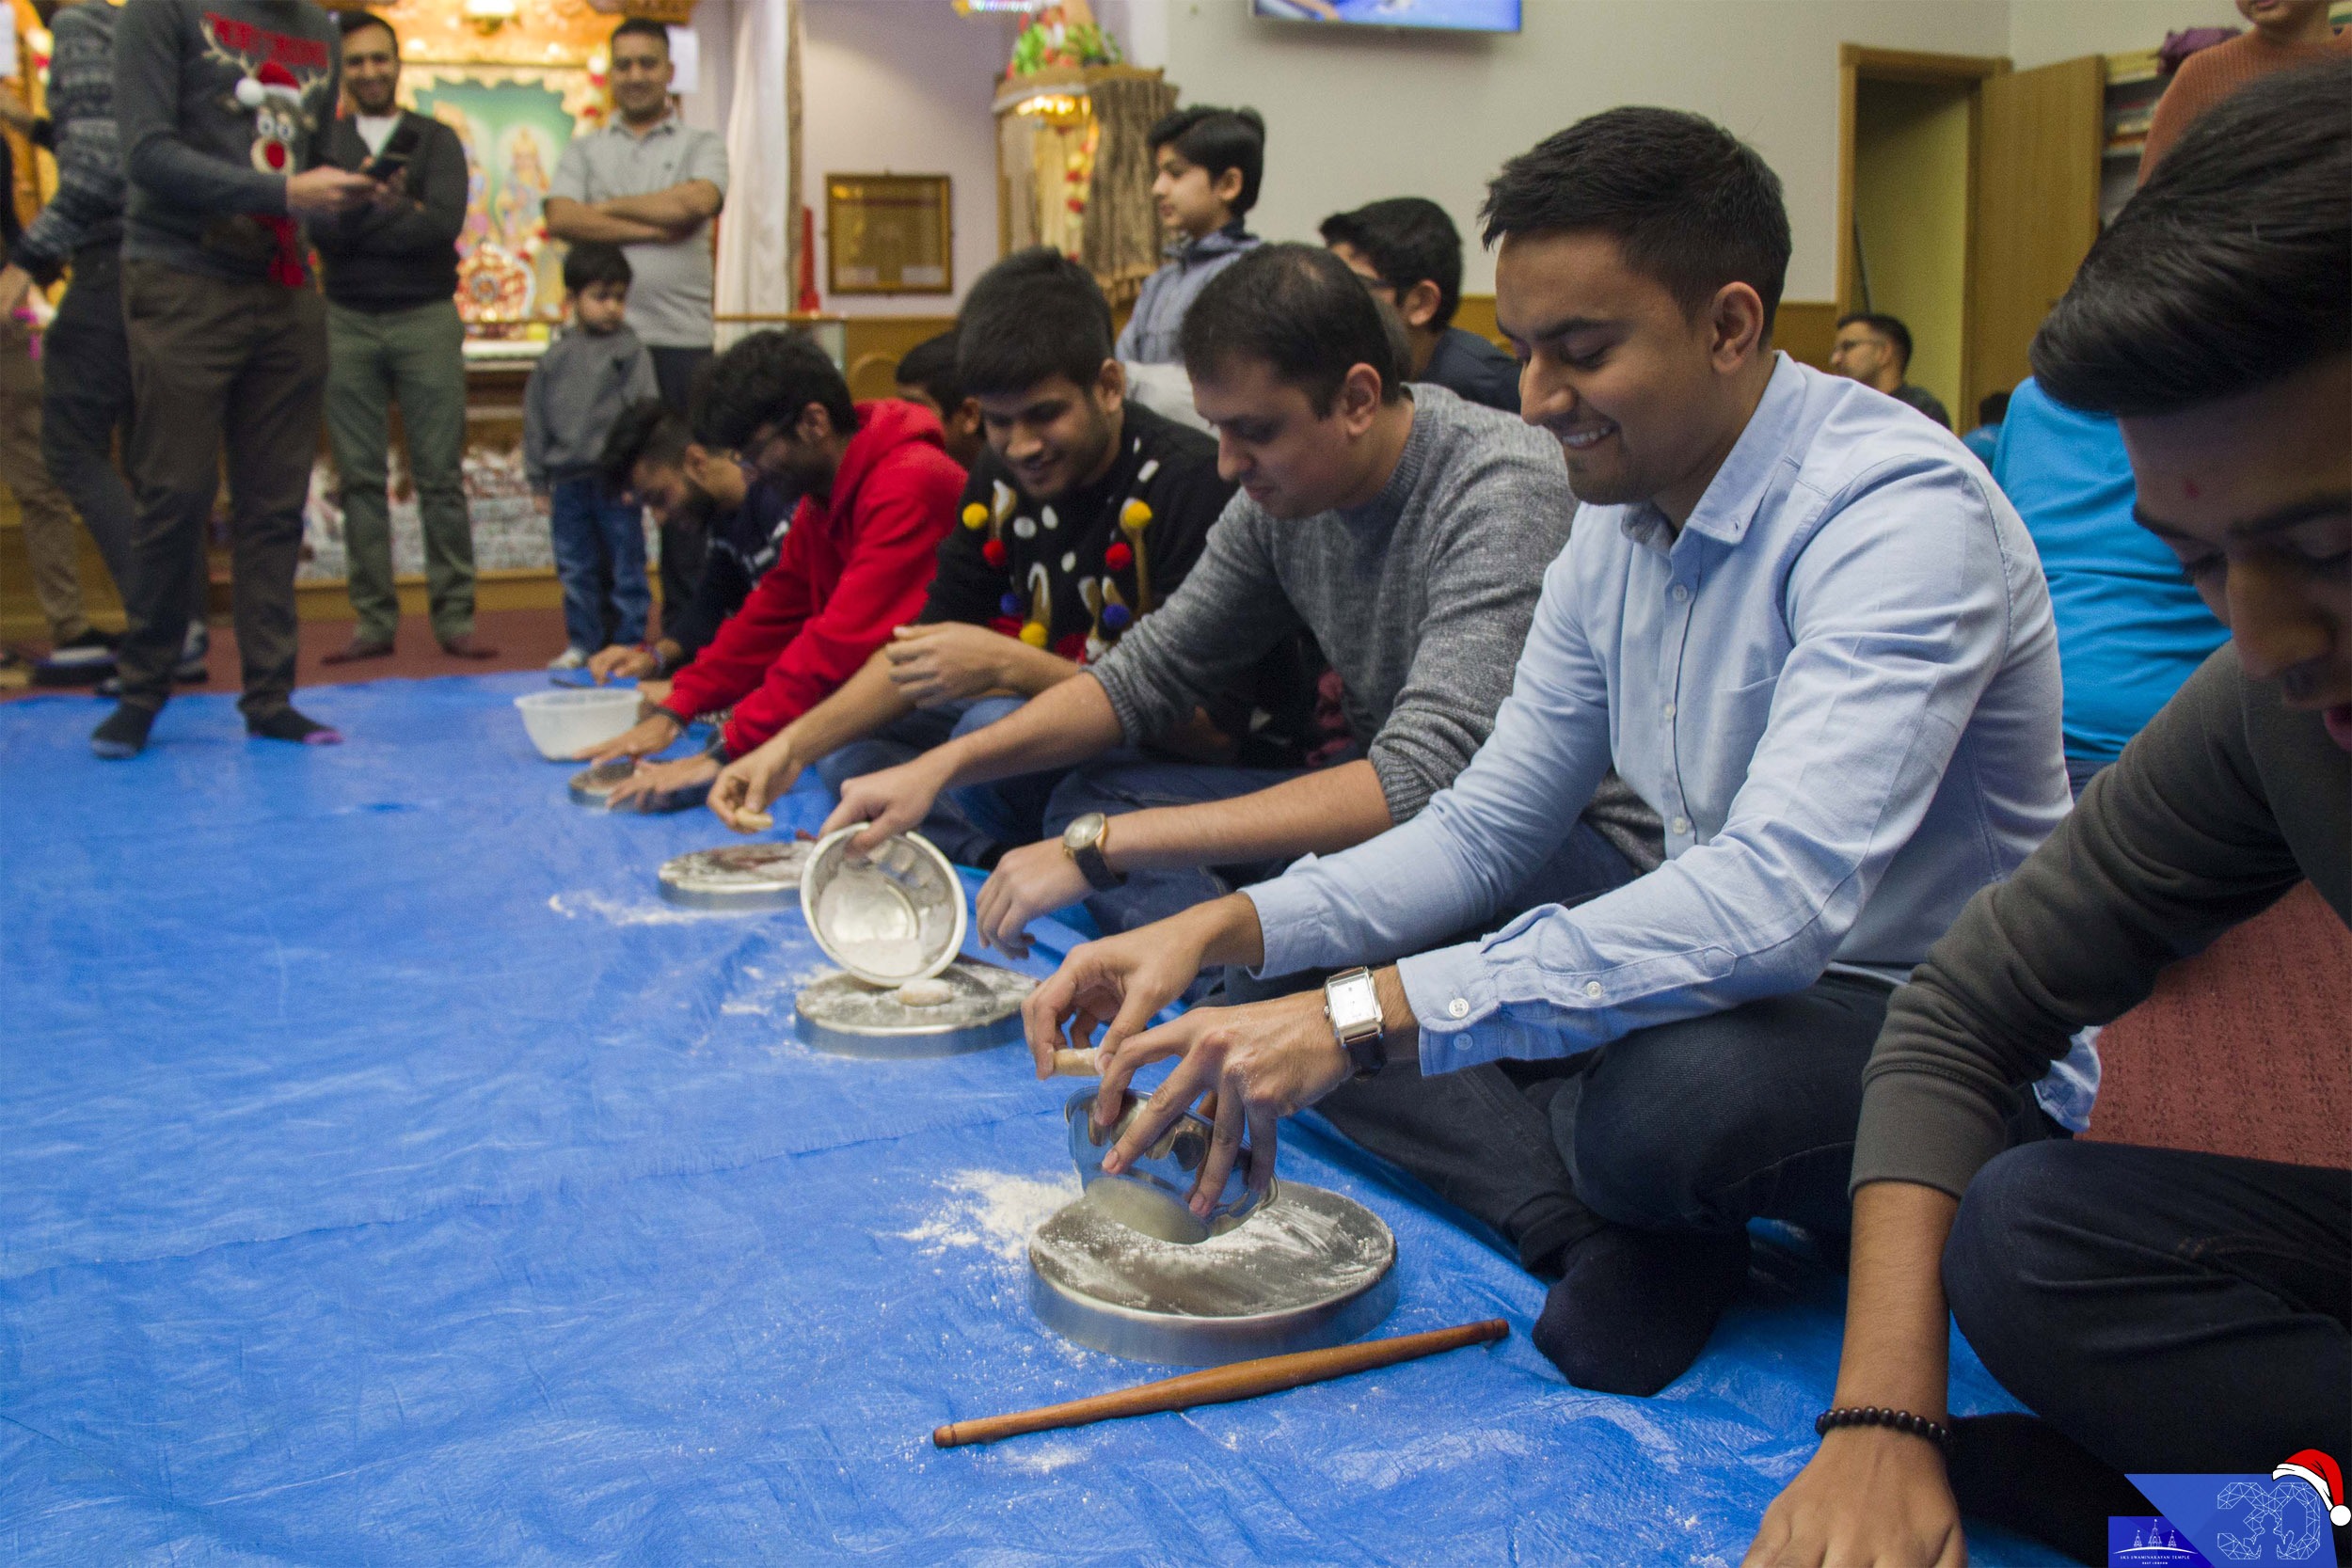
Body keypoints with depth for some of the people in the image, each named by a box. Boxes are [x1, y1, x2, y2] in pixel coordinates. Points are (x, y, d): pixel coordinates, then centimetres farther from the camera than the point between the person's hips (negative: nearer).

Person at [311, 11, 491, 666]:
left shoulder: (437, 140, 8)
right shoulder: (323, 145, 11)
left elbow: (445, 221, -10)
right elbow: (318, 228, -5)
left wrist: (358, 221, -8)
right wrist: (388, 208, -16)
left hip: (426, 318, -2)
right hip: (348, 323, 2)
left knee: (440, 476, -3)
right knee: (360, 479, 2)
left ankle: (455, 618, 1)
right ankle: (373, 620, 7)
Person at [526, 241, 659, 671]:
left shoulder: (631, 352, -1)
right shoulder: (554, 358, 8)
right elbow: (536, 421, 13)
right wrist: (538, 482, 10)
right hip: (568, 481, 4)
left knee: (625, 567, 3)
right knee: (575, 570, 10)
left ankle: (628, 641, 12)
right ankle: (582, 642, 21)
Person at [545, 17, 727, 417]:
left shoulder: (702, 145, 12)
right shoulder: (583, 151, 16)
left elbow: (698, 202, -10)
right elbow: (560, 218, -1)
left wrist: (607, 207, -1)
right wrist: (654, 231, -7)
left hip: (682, 338, -1)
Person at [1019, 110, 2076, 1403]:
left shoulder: (1902, 510, -24)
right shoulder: (1617, 519, 3)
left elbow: (1779, 897, -37)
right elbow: (1487, 830, 6)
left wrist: (1365, 1015, -42)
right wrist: (1218, 933, -10)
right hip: (1720, 969, 8)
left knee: (1667, 1096, -39)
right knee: (1321, 962, -3)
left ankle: (1637, 1224, -4)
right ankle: (1621, 1233, -16)